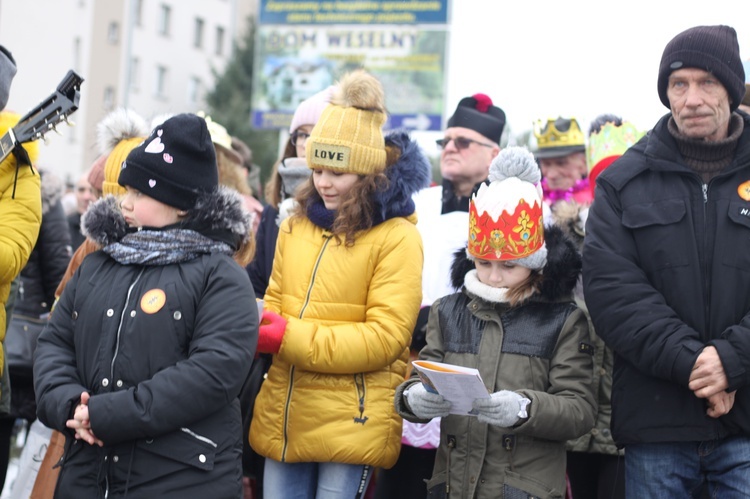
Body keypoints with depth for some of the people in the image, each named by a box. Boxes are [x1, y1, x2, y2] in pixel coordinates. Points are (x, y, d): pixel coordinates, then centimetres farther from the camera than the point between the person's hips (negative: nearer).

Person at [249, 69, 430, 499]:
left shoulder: (397, 238, -8)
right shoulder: (296, 226, 10)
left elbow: (385, 337, -14)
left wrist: (292, 338, -20)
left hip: (351, 425, -5)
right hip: (283, 417, 6)